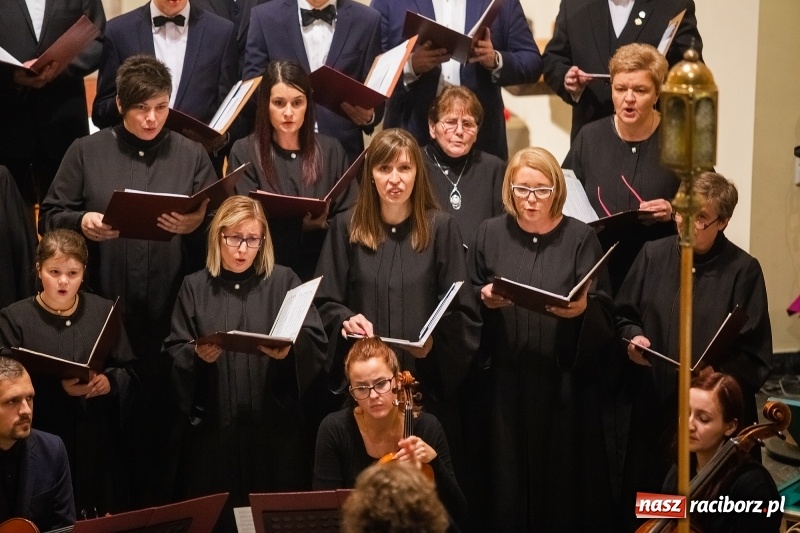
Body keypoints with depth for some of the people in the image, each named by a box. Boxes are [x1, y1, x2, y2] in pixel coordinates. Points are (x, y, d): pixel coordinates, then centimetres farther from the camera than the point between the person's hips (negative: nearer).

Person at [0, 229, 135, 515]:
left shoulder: (104, 311, 7)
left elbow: (128, 370, 12)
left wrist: (110, 381, -11)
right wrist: (58, 389, -20)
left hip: (97, 440, 3)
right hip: (40, 444, -2)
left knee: (102, 519, 6)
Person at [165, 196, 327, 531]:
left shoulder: (284, 282, 6)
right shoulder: (195, 288, 8)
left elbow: (317, 344, -2)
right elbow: (173, 355, 3)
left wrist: (290, 350, -22)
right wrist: (197, 356, -18)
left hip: (274, 428, 0)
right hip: (213, 429, 0)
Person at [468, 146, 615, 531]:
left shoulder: (581, 238, 0)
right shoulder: (490, 233, 6)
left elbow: (605, 315, -4)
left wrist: (583, 309, -25)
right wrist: (484, 299, -11)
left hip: (565, 382, -1)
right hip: (506, 381, 1)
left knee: (563, 476, 3)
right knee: (508, 476, 3)